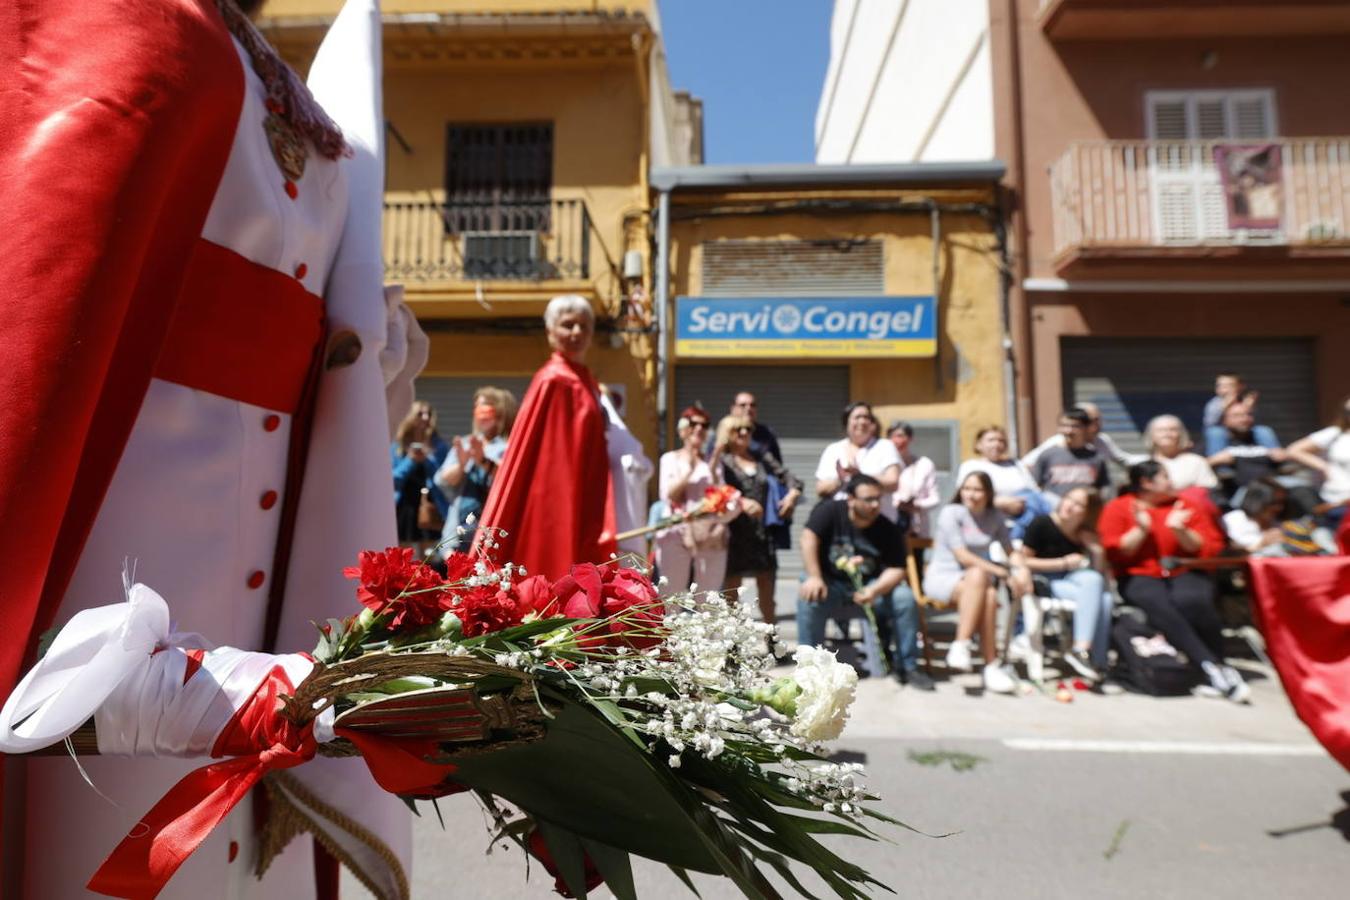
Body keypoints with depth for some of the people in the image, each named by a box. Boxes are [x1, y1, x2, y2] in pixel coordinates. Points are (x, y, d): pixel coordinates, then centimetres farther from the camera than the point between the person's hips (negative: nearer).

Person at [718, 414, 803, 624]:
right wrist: (742, 502, -35)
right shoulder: (723, 460, -1)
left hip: (762, 533, 4)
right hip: (735, 533, -4)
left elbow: (789, 478, 16)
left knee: (767, 597, 11)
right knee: (731, 591, 2)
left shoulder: (763, 458, 14)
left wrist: (792, 494, -6)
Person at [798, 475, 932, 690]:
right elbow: (809, 538, -21)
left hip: (870, 585, 2)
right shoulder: (830, 511, -12)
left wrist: (875, 591, -32)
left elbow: (896, 569, -12)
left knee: (905, 598, -22)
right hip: (832, 584, -2)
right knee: (809, 599, -33)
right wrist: (814, 577, -31)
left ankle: (907, 666, -3)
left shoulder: (889, 530, -7)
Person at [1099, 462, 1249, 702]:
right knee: (1159, 604, -34)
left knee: (1192, 600, -32)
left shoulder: (1185, 506, 13)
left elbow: (1211, 548, 6)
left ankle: (1220, 663, -15)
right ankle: (1211, 666, -34)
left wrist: (1180, 531, -10)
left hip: (1184, 574, 2)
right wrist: (1141, 529, -12)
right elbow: (1115, 552, -2)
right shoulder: (1118, 508, 7)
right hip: (1139, 577, -1)